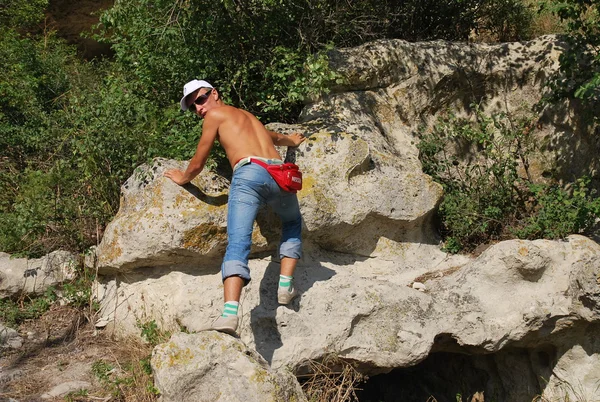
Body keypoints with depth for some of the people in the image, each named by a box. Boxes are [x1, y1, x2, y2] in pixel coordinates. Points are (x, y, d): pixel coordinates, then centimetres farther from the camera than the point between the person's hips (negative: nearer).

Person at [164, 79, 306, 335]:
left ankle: (230, 313, -35)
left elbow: (198, 164, 18)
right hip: (279, 174, 6)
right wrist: (293, 141, 81)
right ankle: (286, 285, 19)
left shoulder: (215, 114, 17)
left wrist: (183, 178, 39)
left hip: (248, 173, -6)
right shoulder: (249, 117, 37)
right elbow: (276, 138, 59)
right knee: (293, 224, 33)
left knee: (237, 244, -17)